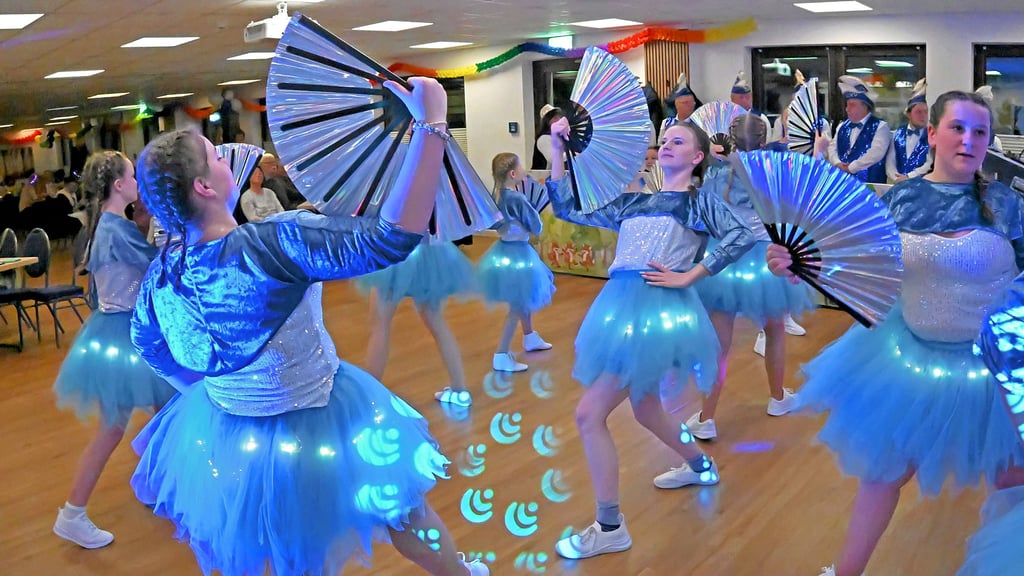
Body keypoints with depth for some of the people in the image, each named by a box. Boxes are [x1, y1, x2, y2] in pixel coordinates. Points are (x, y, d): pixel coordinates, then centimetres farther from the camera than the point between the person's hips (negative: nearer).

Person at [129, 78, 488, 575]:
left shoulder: (161, 273, -11)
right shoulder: (270, 244, -34)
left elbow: (146, 344, 10)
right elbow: (393, 237, -41)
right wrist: (432, 124, -38)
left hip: (223, 439, 5)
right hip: (312, 432, -5)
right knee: (404, 511, 24)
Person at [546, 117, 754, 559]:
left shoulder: (699, 201, 4)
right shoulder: (633, 202, 19)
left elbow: (743, 237, -11)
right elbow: (569, 210, 16)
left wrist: (687, 277, -13)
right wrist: (558, 153, 9)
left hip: (658, 308, -7)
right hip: (623, 306, 7)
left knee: (589, 414, -9)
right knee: (645, 411, 23)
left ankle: (610, 528, 2)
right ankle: (700, 465, 51)